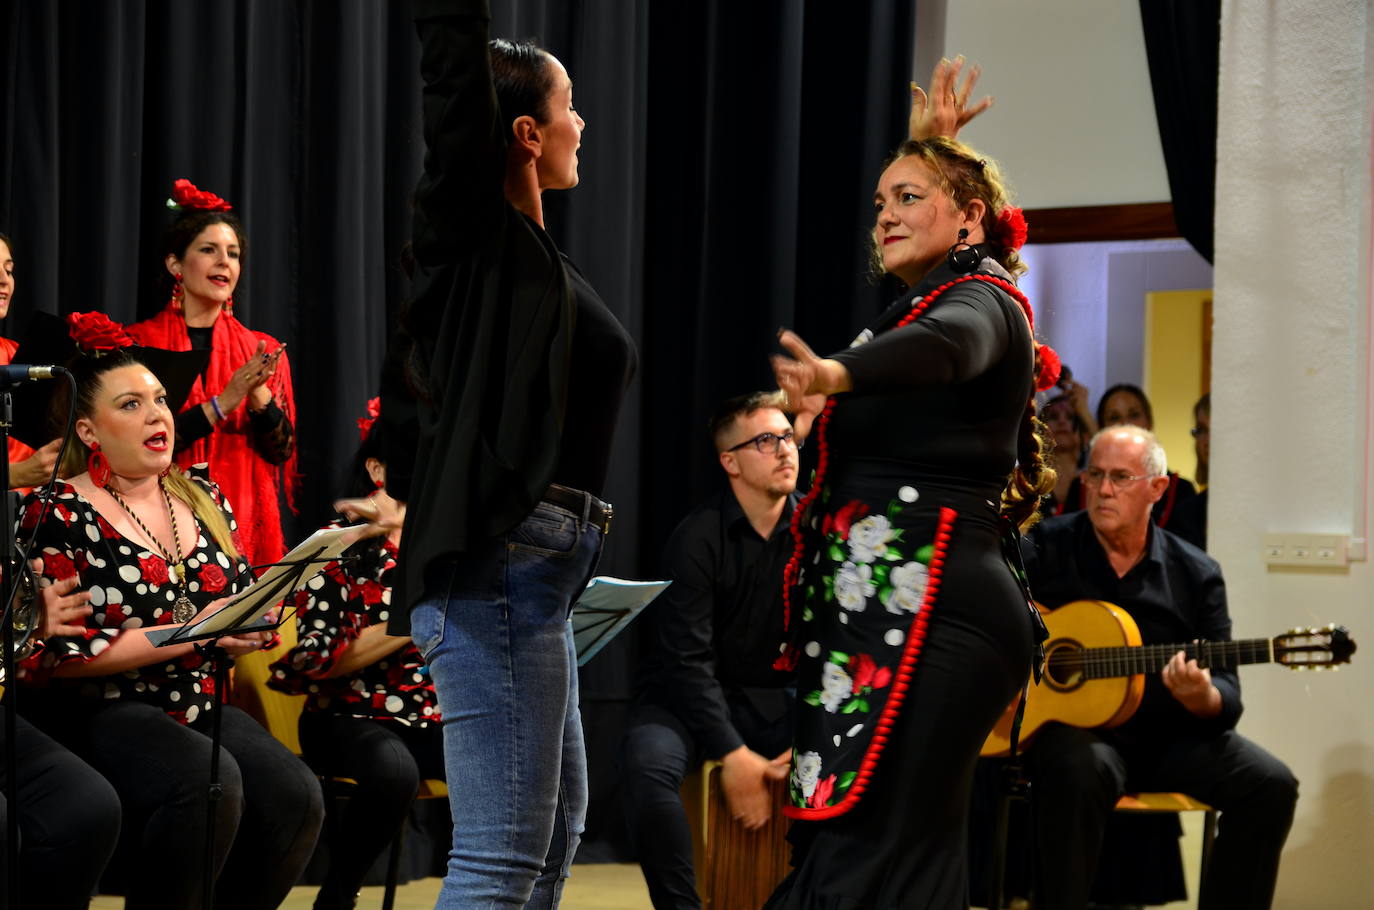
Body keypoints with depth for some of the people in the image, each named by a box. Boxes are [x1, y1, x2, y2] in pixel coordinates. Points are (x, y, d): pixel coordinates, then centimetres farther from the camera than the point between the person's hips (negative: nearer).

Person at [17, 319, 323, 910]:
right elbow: (59, 652, -14)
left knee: (294, 794, -21)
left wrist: (249, 626, -1)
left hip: (200, 706, 6)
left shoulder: (201, 497, 14)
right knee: (208, 783, -33)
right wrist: (193, 633, -15)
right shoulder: (59, 517, -5)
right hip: (100, 712, -6)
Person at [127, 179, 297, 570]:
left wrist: (258, 393, -15)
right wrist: (222, 403, -16)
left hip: (246, 522, 3)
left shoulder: (263, 350, 10)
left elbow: (281, 450, 3)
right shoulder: (139, 343, -1)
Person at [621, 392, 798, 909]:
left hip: (778, 698, 3)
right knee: (648, 764, -35)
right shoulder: (698, 538, -13)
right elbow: (688, 659, -17)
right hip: (688, 696, -3)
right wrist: (732, 754, -25)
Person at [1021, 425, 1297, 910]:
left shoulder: (1196, 574, 5)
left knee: (1270, 785, -17)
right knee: (1079, 770, -37)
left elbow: (1227, 699, 2)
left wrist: (1201, 698, -23)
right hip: (1073, 726, -3)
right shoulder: (1047, 548, 0)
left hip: (1169, 733, 3)